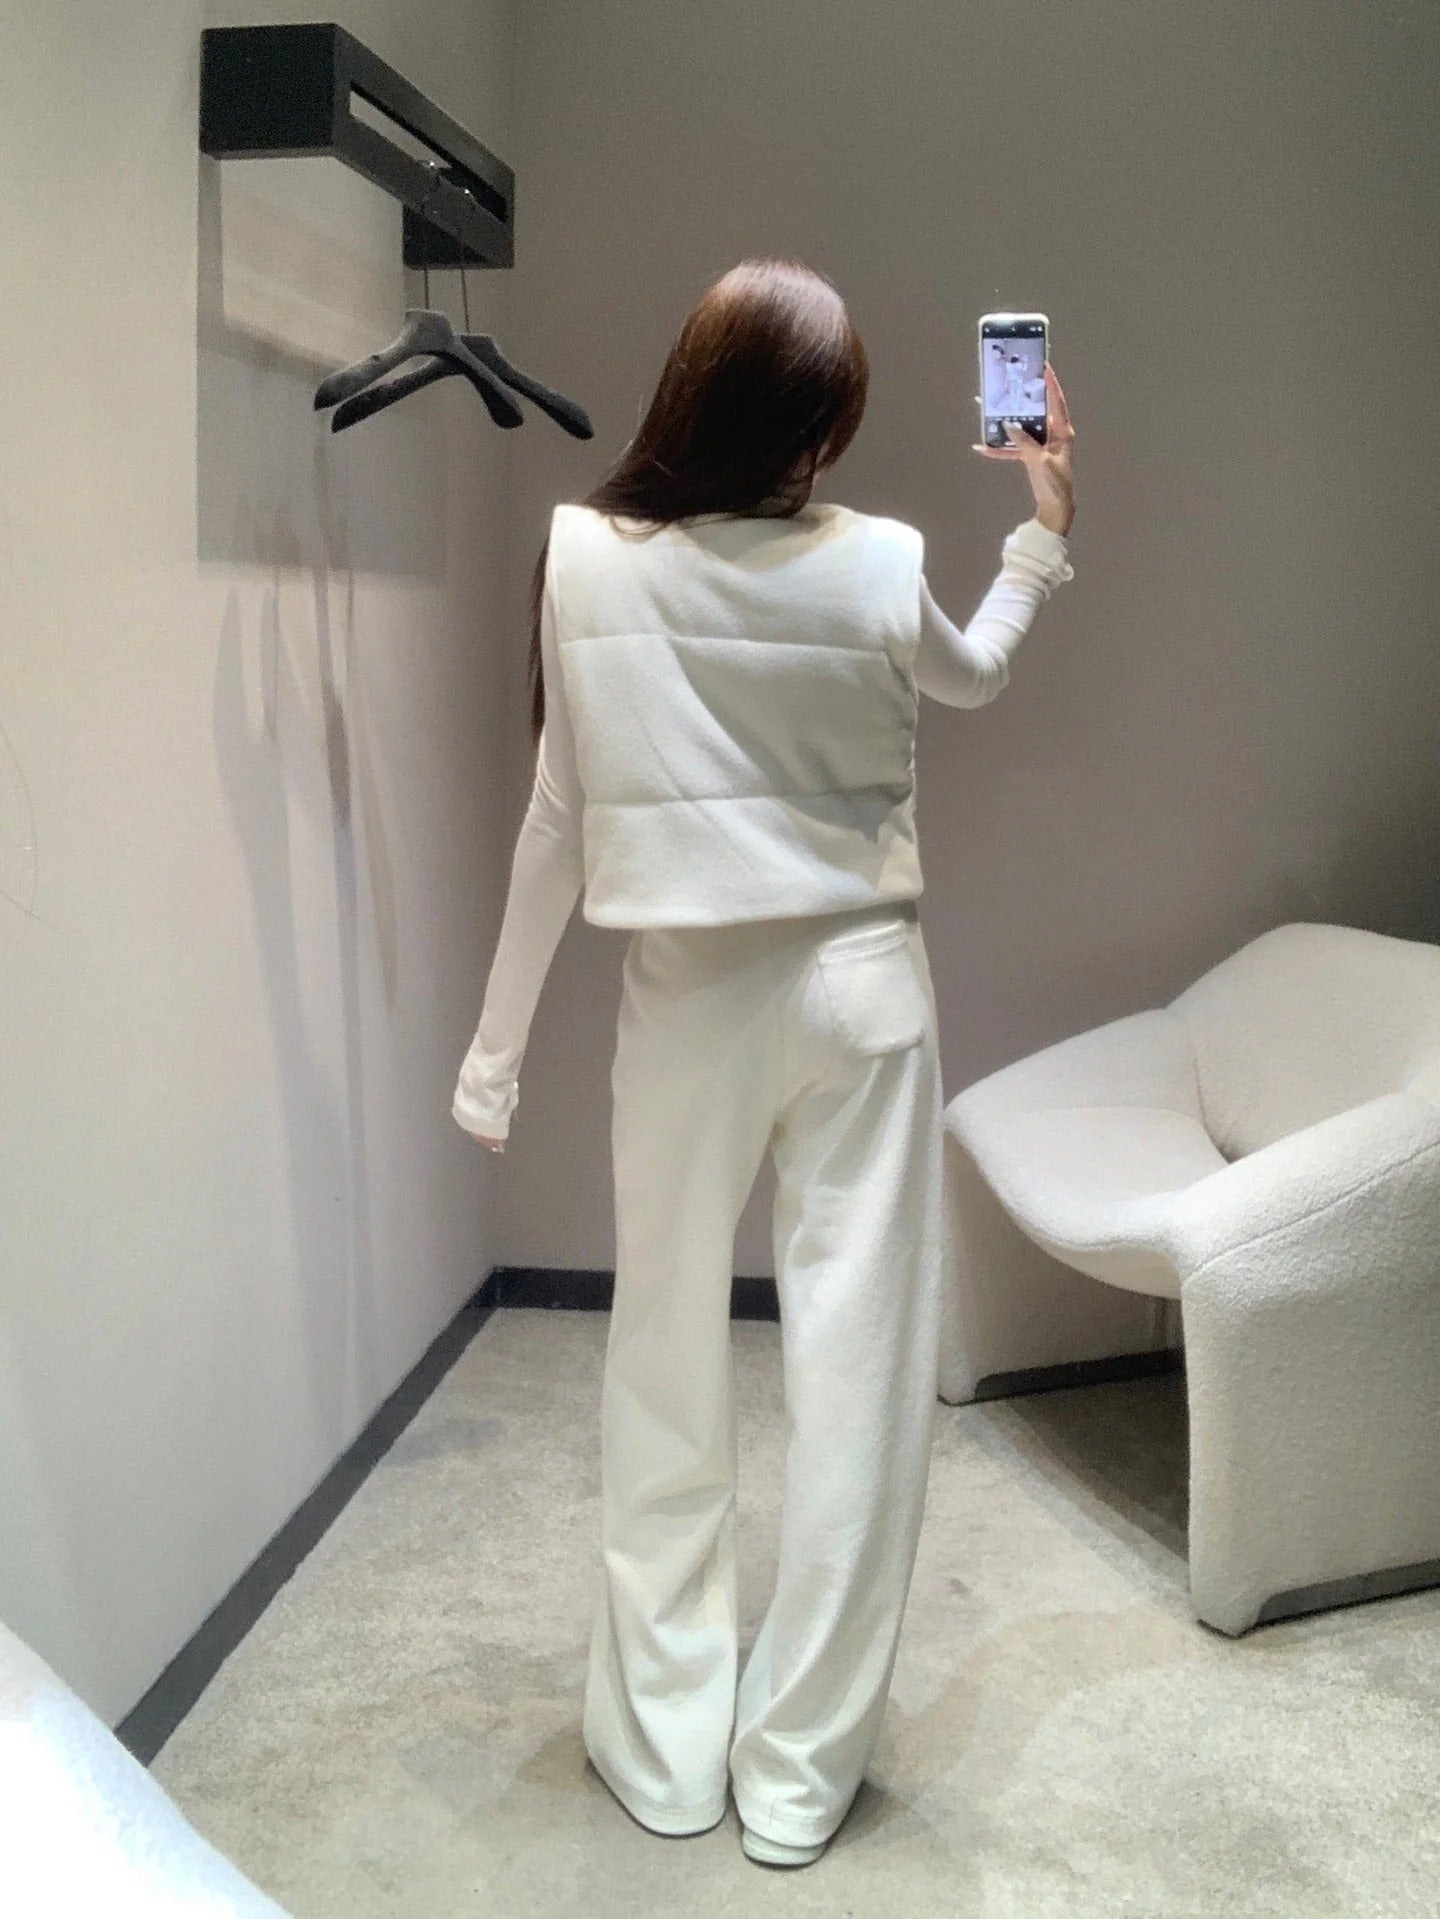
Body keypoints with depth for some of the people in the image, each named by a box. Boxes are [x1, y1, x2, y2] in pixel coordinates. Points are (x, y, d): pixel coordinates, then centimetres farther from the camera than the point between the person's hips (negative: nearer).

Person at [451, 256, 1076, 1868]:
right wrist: (1046, 527, 29)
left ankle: (664, 1749, 25)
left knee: (668, 1359, 13)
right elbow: (971, 678, 16)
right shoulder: (874, 569, -8)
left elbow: (561, 816, -4)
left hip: (687, 998, 1)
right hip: (859, 989, 0)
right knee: (857, 1365, 7)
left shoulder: (584, 557, -9)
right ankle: (799, 1769, 18)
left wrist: (496, 1043, 5)